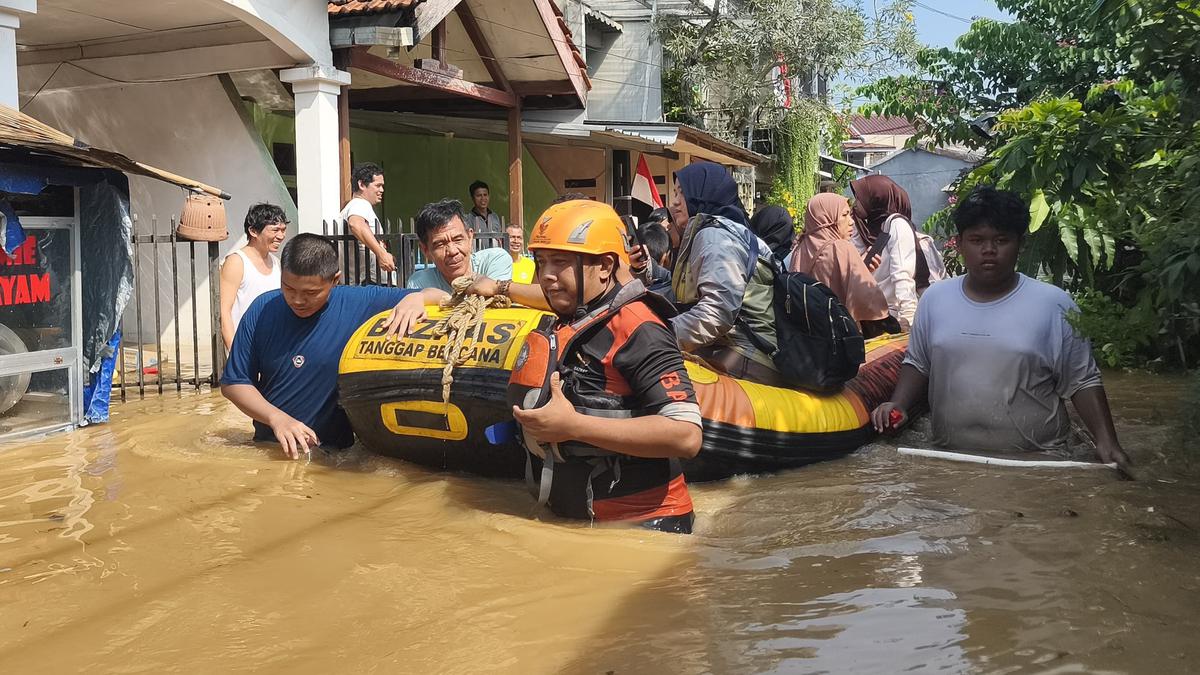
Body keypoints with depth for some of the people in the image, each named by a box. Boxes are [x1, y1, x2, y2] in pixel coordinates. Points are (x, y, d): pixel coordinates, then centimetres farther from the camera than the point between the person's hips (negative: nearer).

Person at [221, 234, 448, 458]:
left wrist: (415, 298, -24)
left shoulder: (361, 303, -7)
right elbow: (233, 383, 4)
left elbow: (441, 299, -1)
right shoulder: (262, 310, -2)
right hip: (268, 448, 1)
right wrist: (277, 418, -12)